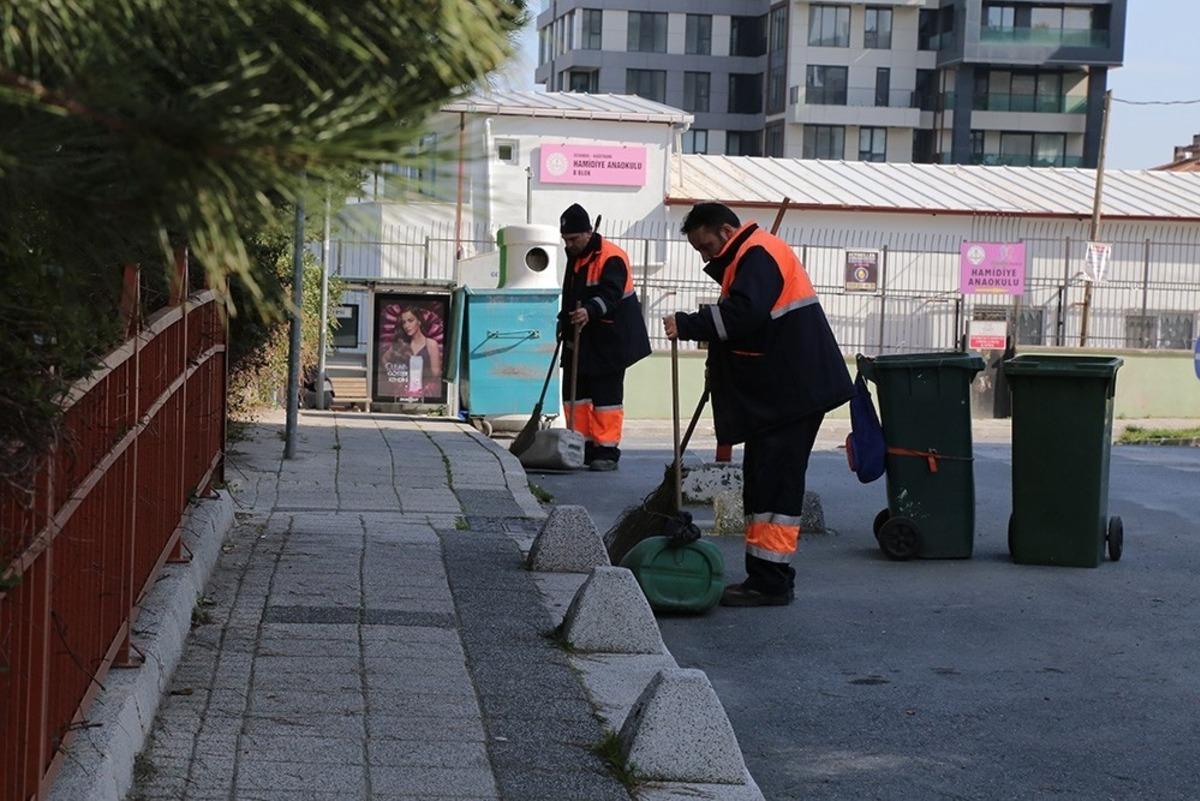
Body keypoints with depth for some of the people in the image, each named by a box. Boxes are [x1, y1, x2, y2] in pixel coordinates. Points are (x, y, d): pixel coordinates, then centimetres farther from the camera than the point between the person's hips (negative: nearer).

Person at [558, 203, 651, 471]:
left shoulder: (611, 258, -17)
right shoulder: (575, 257, 13)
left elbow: (610, 294, -32)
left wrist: (590, 311, -48)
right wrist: (565, 320, 27)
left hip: (609, 343, -9)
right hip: (580, 341, 9)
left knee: (607, 395, -5)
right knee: (574, 393, 8)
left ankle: (607, 450, 1)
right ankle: (582, 447, 16)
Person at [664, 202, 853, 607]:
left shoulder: (758, 254, -12)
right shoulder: (748, 257, 23)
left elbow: (743, 312, -28)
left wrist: (687, 325, -26)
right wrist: (717, 364, 16)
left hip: (792, 393, -11)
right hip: (775, 395, 11)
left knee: (774, 483, -11)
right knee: (761, 481, 12)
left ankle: (771, 581, -10)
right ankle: (765, 576, 15)